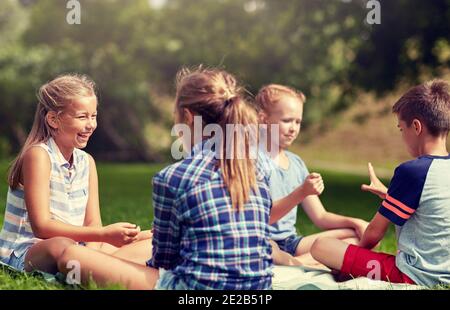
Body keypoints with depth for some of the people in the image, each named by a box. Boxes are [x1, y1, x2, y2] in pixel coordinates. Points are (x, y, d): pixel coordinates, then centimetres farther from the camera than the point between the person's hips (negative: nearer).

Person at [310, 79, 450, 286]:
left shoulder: (412, 171, -17)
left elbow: (375, 233, -9)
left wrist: (361, 247, 11)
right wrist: (388, 194, 29)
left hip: (413, 277, -9)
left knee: (321, 247, -11)